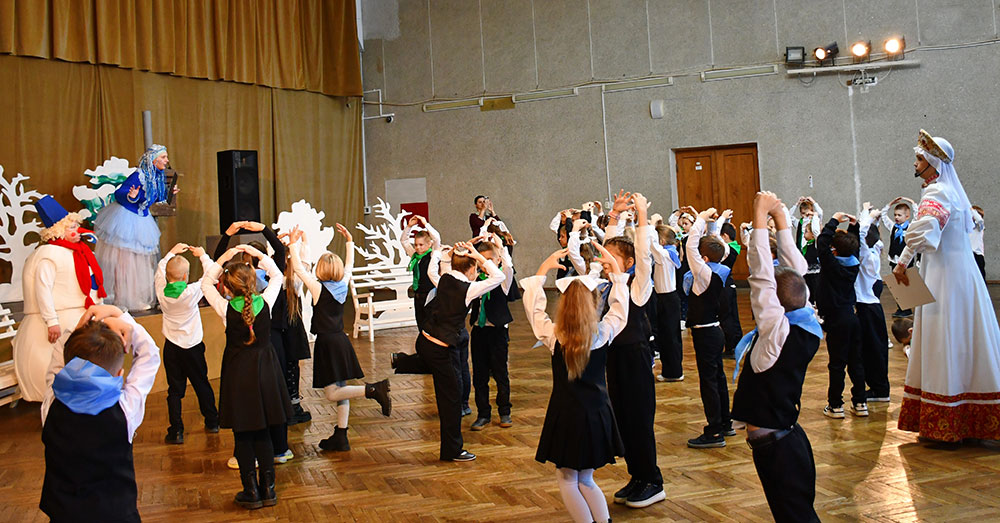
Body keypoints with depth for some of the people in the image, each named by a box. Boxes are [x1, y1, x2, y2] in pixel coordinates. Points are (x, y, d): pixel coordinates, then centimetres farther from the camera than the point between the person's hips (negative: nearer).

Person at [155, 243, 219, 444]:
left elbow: (160, 270, 10)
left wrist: (172, 253, 18)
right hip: (193, 346, -1)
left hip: (171, 347, 2)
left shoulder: (161, 291, -9)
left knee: (174, 390, 5)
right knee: (202, 385, 14)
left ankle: (176, 431, 3)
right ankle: (212, 422, 27)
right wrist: (203, 256, 5)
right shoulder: (192, 292, -18)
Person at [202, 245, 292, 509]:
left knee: (243, 435, 9)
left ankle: (251, 491, 13)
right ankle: (268, 488, 17)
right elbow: (277, 276, 10)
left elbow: (206, 284, 4)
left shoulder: (225, 309, -14)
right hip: (265, 369, 2)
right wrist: (258, 254, 6)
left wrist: (223, 259, 1)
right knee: (263, 432, 14)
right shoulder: (265, 302, -10)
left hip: (238, 373, -2)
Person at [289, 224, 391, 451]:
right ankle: (340, 437, 15)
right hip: (342, 341, 7)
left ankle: (374, 390, -22)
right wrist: (349, 241, 28)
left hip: (327, 343, -7)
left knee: (332, 393, -6)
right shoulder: (343, 284, 4)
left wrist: (294, 245, -1)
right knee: (340, 391, 11)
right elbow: (349, 265, 21)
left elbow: (298, 268, -9)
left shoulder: (318, 287, -10)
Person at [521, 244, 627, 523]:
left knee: (567, 480, 12)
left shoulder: (553, 336, -13)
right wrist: (615, 270, 11)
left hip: (566, 416, -2)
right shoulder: (604, 333, -10)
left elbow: (532, 306, 0)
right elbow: (620, 308, 7)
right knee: (586, 480, 18)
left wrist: (543, 269, 6)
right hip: (598, 415, 3)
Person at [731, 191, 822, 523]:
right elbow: (797, 272, 5)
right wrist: (781, 221, 8)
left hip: (771, 443, -8)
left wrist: (760, 218, -19)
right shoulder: (809, 329, -1)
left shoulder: (777, 330, -21)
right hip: (790, 433, 8)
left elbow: (761, 277, -23)